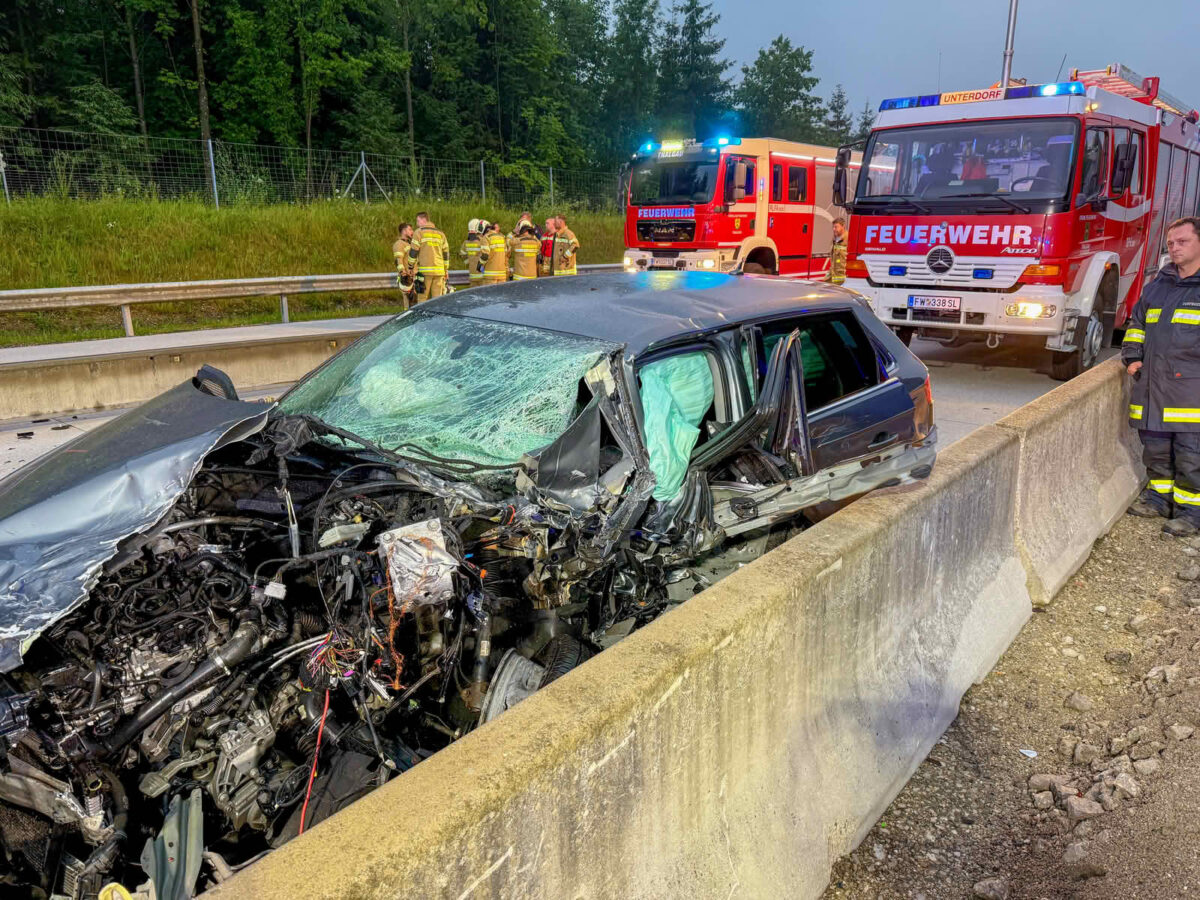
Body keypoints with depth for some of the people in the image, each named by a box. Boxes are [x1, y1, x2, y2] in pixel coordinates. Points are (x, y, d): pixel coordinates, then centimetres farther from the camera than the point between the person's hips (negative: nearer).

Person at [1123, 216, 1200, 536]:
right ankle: (1160, 496, 28)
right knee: (1155, 448, 14)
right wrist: (1133, 357, 12)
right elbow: (1137, 323, 25)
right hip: (1152, 386, 5)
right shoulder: (1157, 286, 15)